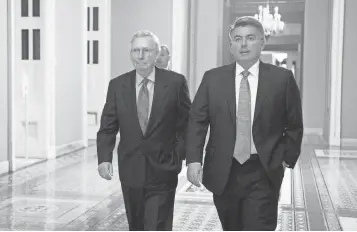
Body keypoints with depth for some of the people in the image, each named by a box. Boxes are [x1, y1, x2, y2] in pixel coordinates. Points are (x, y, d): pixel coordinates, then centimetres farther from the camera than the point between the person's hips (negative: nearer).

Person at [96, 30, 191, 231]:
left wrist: (179, 155, -5)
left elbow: (188, 122, 2)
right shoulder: (117, 85, 2)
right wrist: (104, 158, -11)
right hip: (130, 171, 3)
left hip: (162, 171, -3)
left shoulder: (175, 82, -5)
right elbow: (107, 127, 2)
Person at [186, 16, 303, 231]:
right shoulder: (213, 78, 4)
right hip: (223, 173, 2)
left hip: (263, 174, -2)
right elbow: (197, 121, 1)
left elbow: (294, 126, 7)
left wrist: (287, 159, 2)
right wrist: (194, 159, -9)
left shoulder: (282, 78, 0)